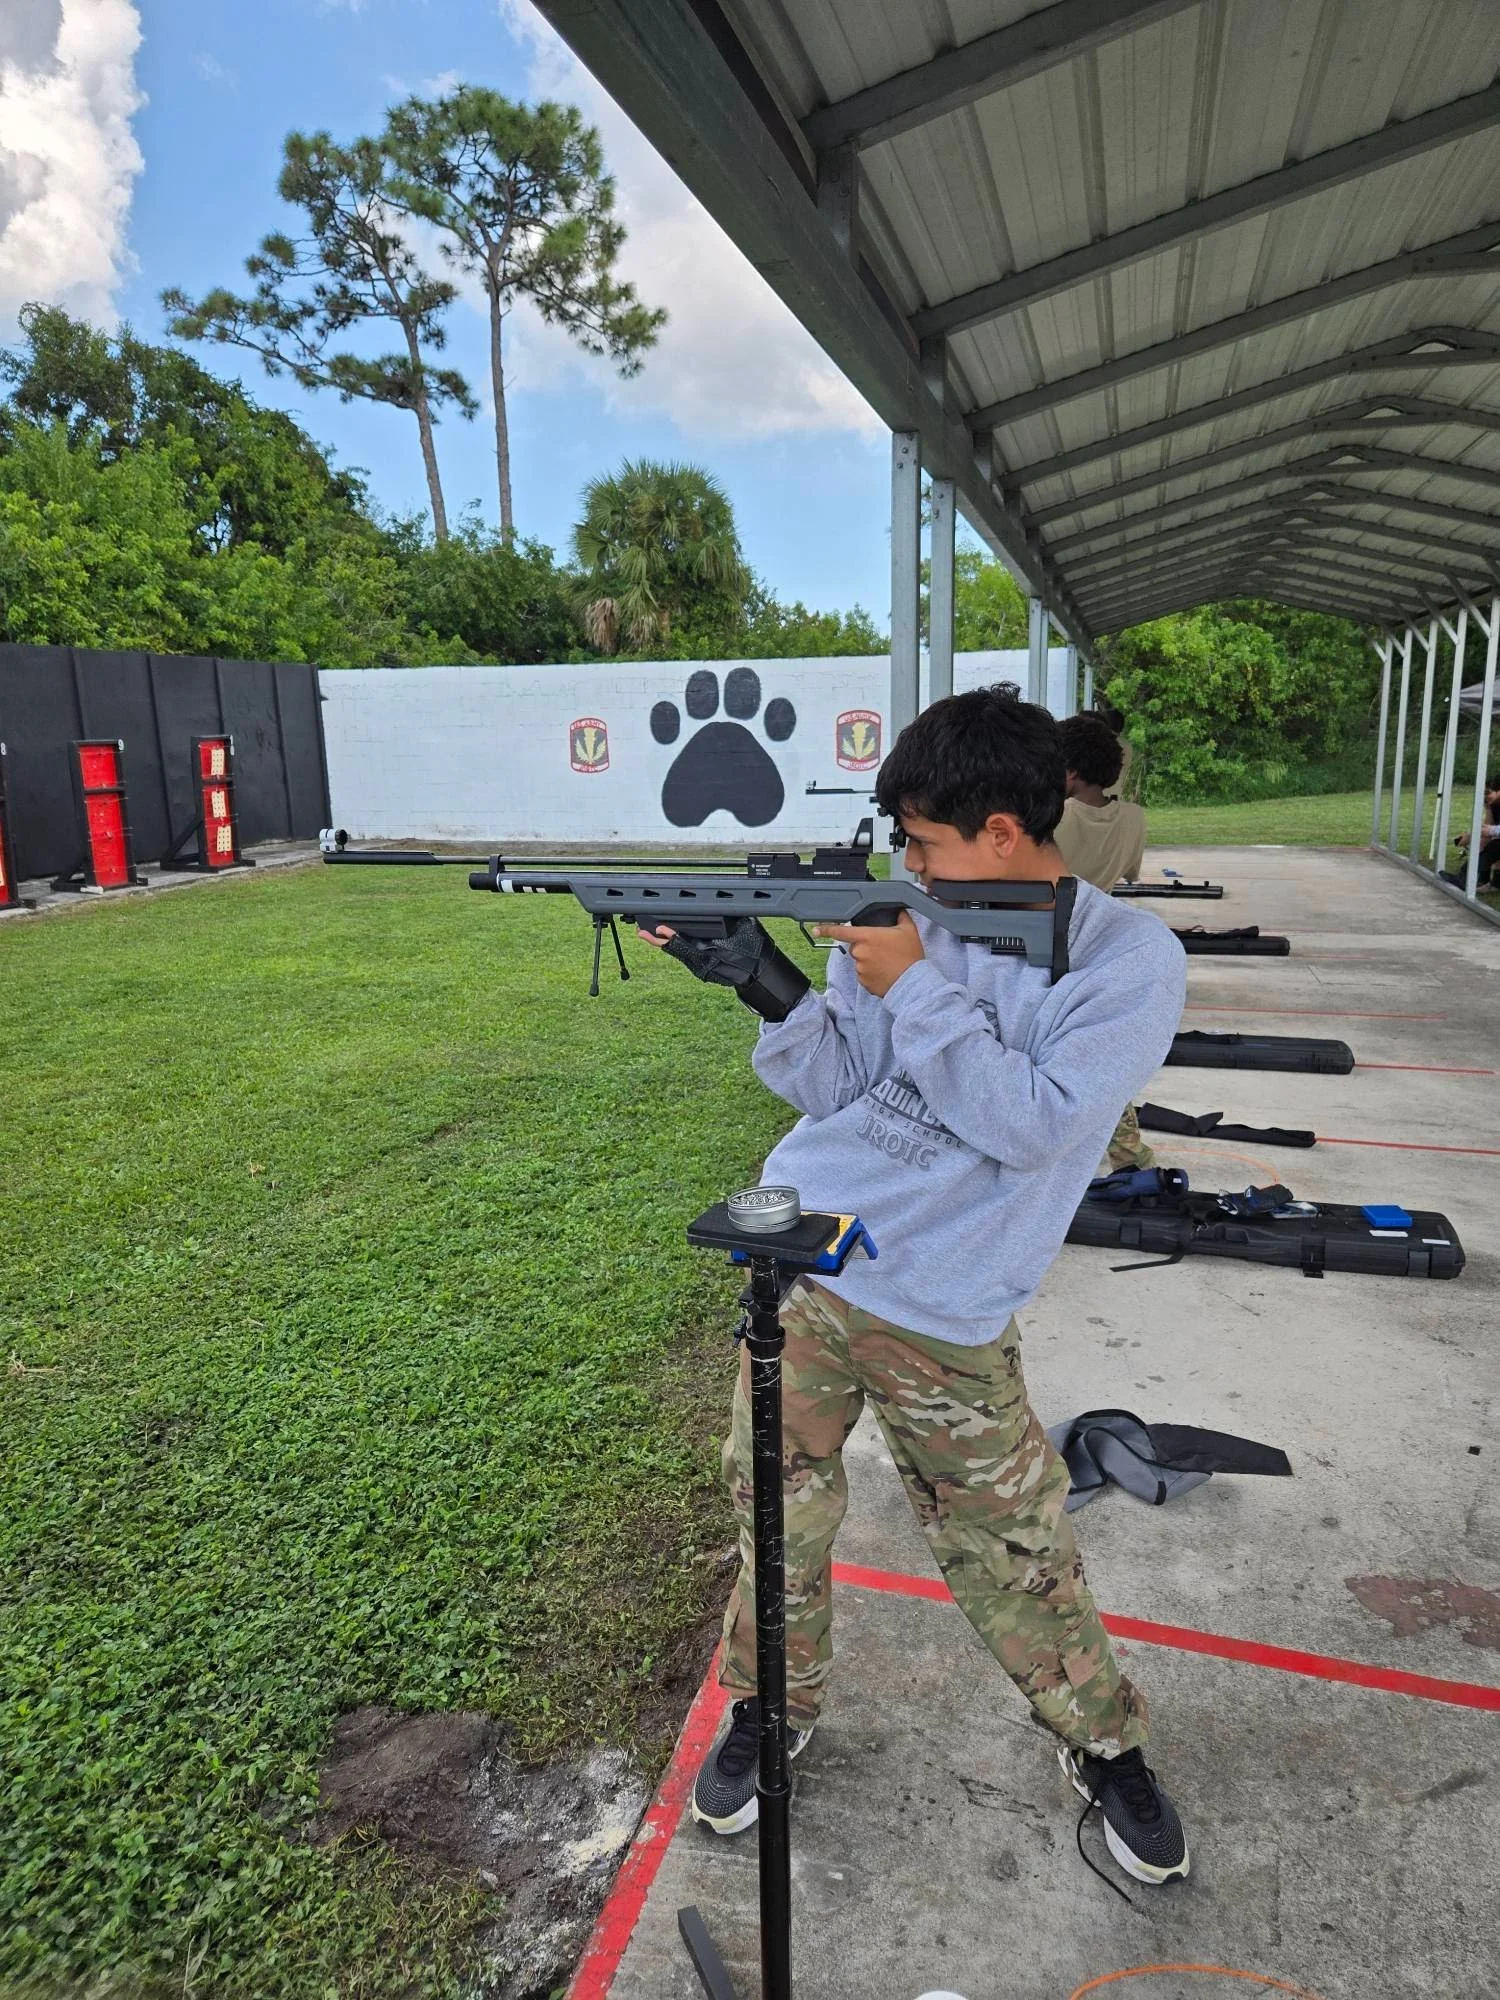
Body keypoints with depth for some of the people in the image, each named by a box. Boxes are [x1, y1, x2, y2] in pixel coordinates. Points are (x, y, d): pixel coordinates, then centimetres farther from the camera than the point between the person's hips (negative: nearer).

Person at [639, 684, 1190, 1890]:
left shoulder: (1132, 960, -10)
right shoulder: (912, 922, 0)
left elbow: (1031, 1125, -19)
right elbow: (833, 1086, 1)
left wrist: (911, 987, -19)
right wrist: (762, 977, -14)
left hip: (948, 1323, -3)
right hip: (802, 1259, 3)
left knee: (1013, 1552, 11)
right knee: (780, 1515, 14)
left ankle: (1105, 1746, 39)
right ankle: (771, 1707, 41)